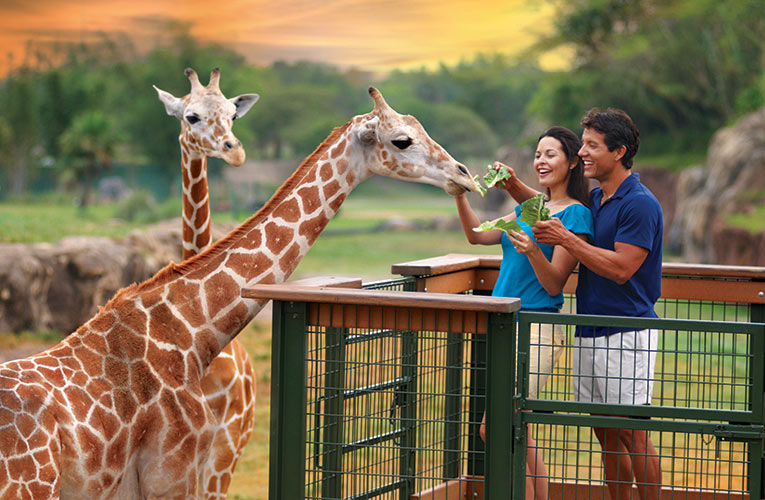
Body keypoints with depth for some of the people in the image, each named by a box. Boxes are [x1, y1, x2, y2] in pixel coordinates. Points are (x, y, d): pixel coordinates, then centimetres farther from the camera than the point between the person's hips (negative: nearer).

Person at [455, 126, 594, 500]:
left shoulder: (575, 215, -7)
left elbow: (554, 284, -12)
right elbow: (478, 235, 15)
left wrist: (533, 251, -29)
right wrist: (460, 195, 2)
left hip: (536, 328, -8)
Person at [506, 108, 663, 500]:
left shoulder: (640, 204, -13)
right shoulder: (595, 200, 13)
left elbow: (620, 268, -21)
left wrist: (566, 239, -19)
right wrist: (513, 185, 12)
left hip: (626, 335, -8)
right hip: (589, 333, 8)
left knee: (631, 432, -6)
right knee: (606, 434, 11)